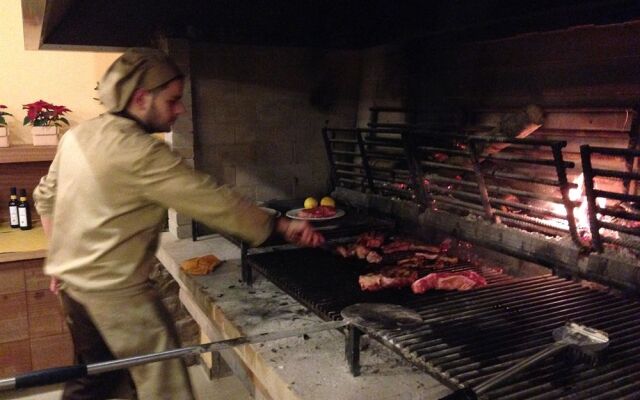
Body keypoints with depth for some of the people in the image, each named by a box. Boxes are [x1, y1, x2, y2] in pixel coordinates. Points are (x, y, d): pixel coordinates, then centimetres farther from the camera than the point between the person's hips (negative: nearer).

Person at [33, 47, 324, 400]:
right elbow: (210, 200, -23)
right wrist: (280, 226, -16)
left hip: (73, 279, 9)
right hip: (113, 290, -9)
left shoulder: (78, 136, 4)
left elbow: (45, 196, 15)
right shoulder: (138, 152, -22)